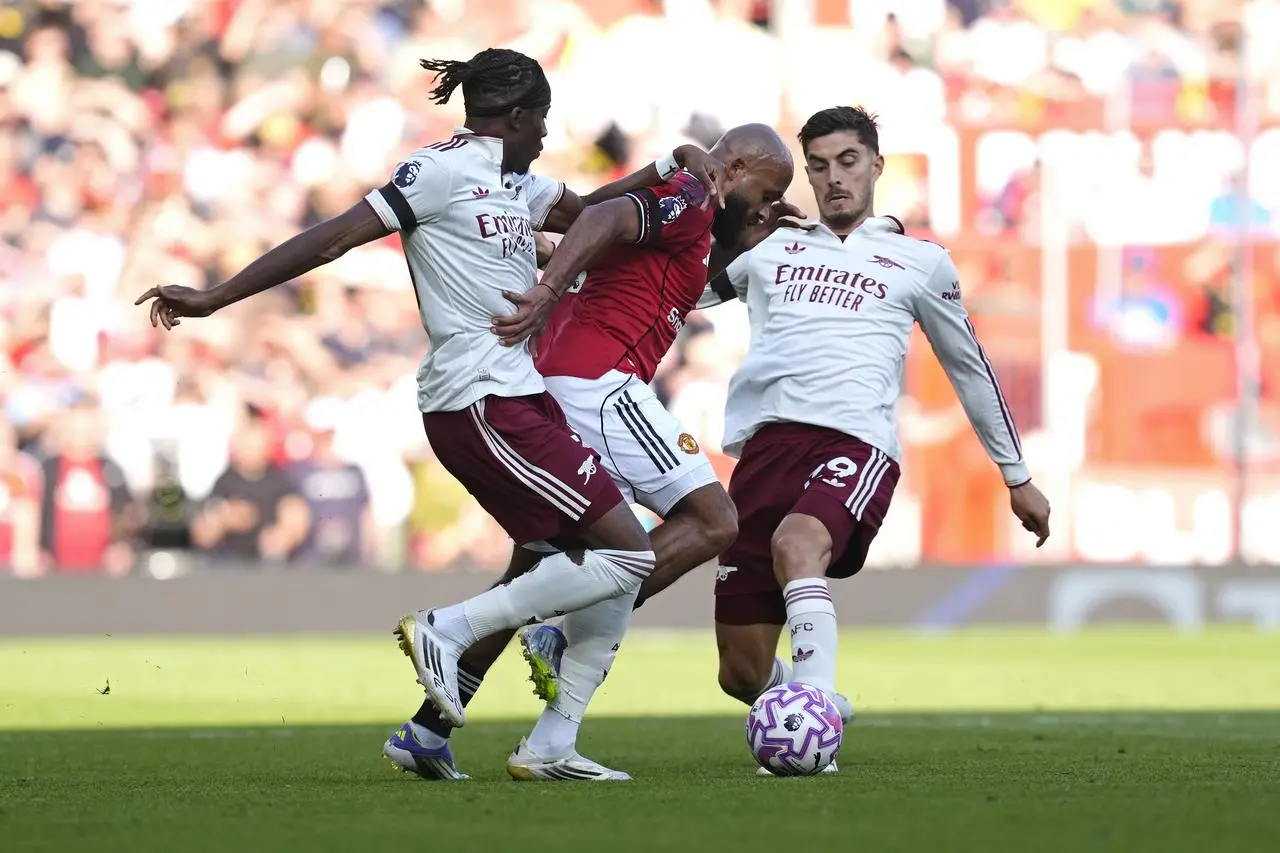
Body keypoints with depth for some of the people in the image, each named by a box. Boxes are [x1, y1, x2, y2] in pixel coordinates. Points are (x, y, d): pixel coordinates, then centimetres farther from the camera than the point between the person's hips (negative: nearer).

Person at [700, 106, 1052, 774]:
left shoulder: (920, 263, 19)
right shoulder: (771, 248, 24)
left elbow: (969, 367, 28)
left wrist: (1018, 476, 31)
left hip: (855, 442, -3)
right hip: (767, 440, 3)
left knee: (796, 542, -40)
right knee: (742, 674, -5)